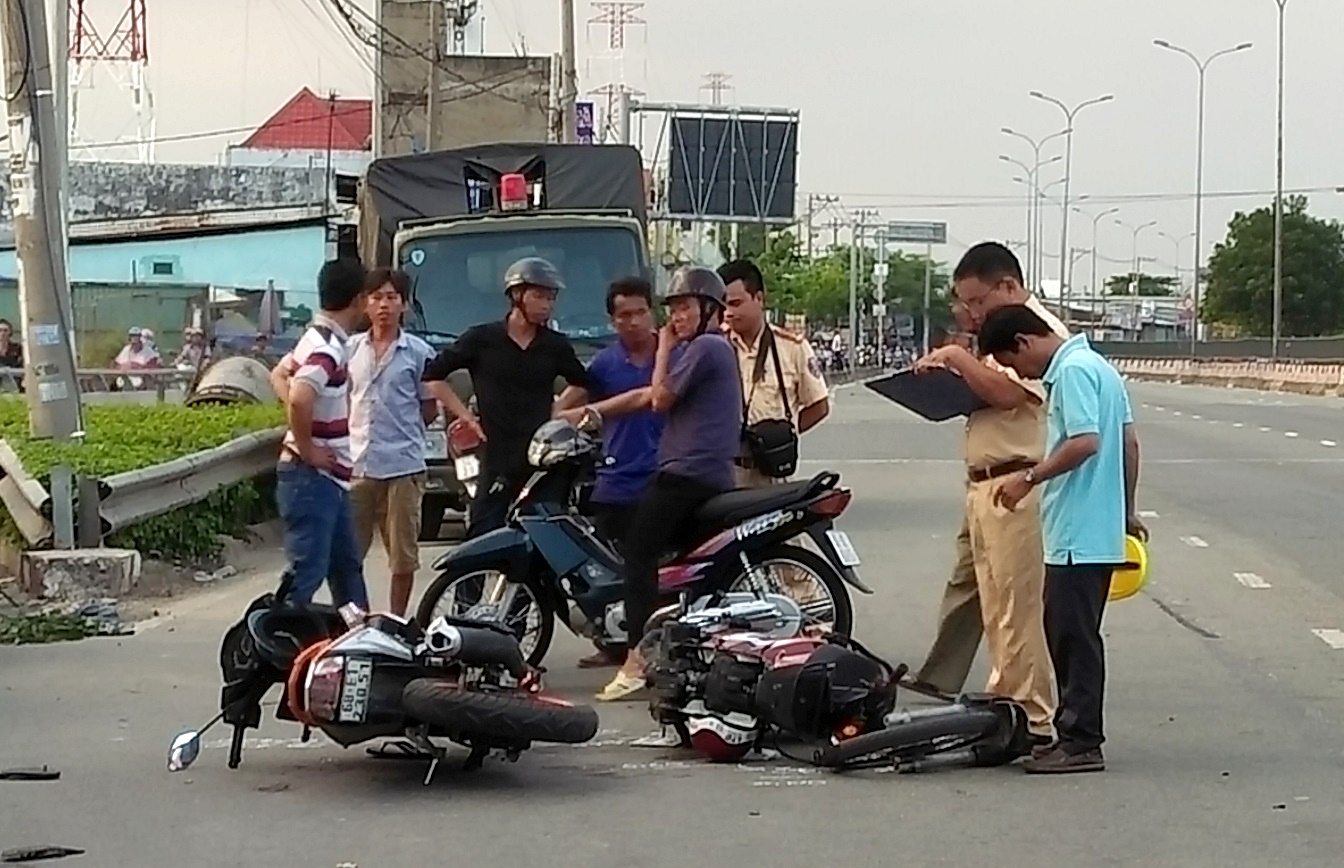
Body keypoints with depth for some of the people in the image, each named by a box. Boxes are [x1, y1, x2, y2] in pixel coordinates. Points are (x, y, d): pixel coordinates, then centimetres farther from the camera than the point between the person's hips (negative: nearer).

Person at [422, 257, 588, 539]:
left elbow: (583, 385, 23)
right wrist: (466, 416, 0)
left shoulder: (556, 346, 9)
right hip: (496, 460, -3)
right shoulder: (482, 339, 1)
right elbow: (432, 375, 5)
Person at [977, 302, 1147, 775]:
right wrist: (1127, 510, 23)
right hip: (1100, 529, 10)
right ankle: (1076, 731, 20)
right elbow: (1129, 441, 19)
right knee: (1067, 632, 15)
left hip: (1078, 534, -10)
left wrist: (1029, 478, -17)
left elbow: (1085, 442, -25)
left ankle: (1082, 743, -1)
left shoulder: (1073, 370, -14)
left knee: (1073, 634, -5)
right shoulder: (1097, 365, 17)